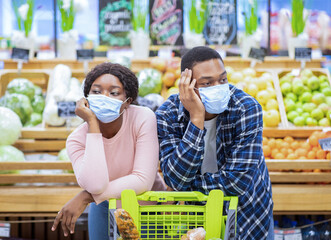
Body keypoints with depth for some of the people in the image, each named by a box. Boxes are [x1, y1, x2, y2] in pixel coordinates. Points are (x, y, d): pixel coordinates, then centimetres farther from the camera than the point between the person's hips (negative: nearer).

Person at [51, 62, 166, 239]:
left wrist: (85, 197, -32)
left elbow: (144, 180, -31)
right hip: (106, 206, 1)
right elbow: (95, 185, -38)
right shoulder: (77, 139, -20)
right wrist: (92, 124, -36)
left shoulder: (143, 119, -25)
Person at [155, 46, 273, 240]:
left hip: (246, 212, -1)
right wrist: (196, 118, -36)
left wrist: (189, 183, -21)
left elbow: (238, 182, -28)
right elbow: (176, 180, -31)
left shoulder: (247, 109, -25)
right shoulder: (167, 115, -20)